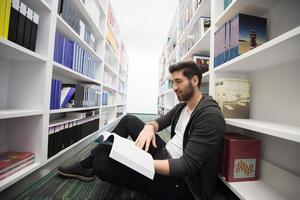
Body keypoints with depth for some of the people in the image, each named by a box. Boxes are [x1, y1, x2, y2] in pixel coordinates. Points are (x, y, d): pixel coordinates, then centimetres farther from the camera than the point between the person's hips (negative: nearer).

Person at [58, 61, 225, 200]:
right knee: (129, 120, 5)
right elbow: (160, 122, 11)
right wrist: (149, 127, -14)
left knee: (102, 160, -17)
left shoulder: (210, 116, -22)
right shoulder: (182, 106, 6)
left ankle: (87, 166, 22)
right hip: (163, 153, 8)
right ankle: (88, 164, 16)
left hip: (176, 180, -8)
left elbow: (187, 165, -27)